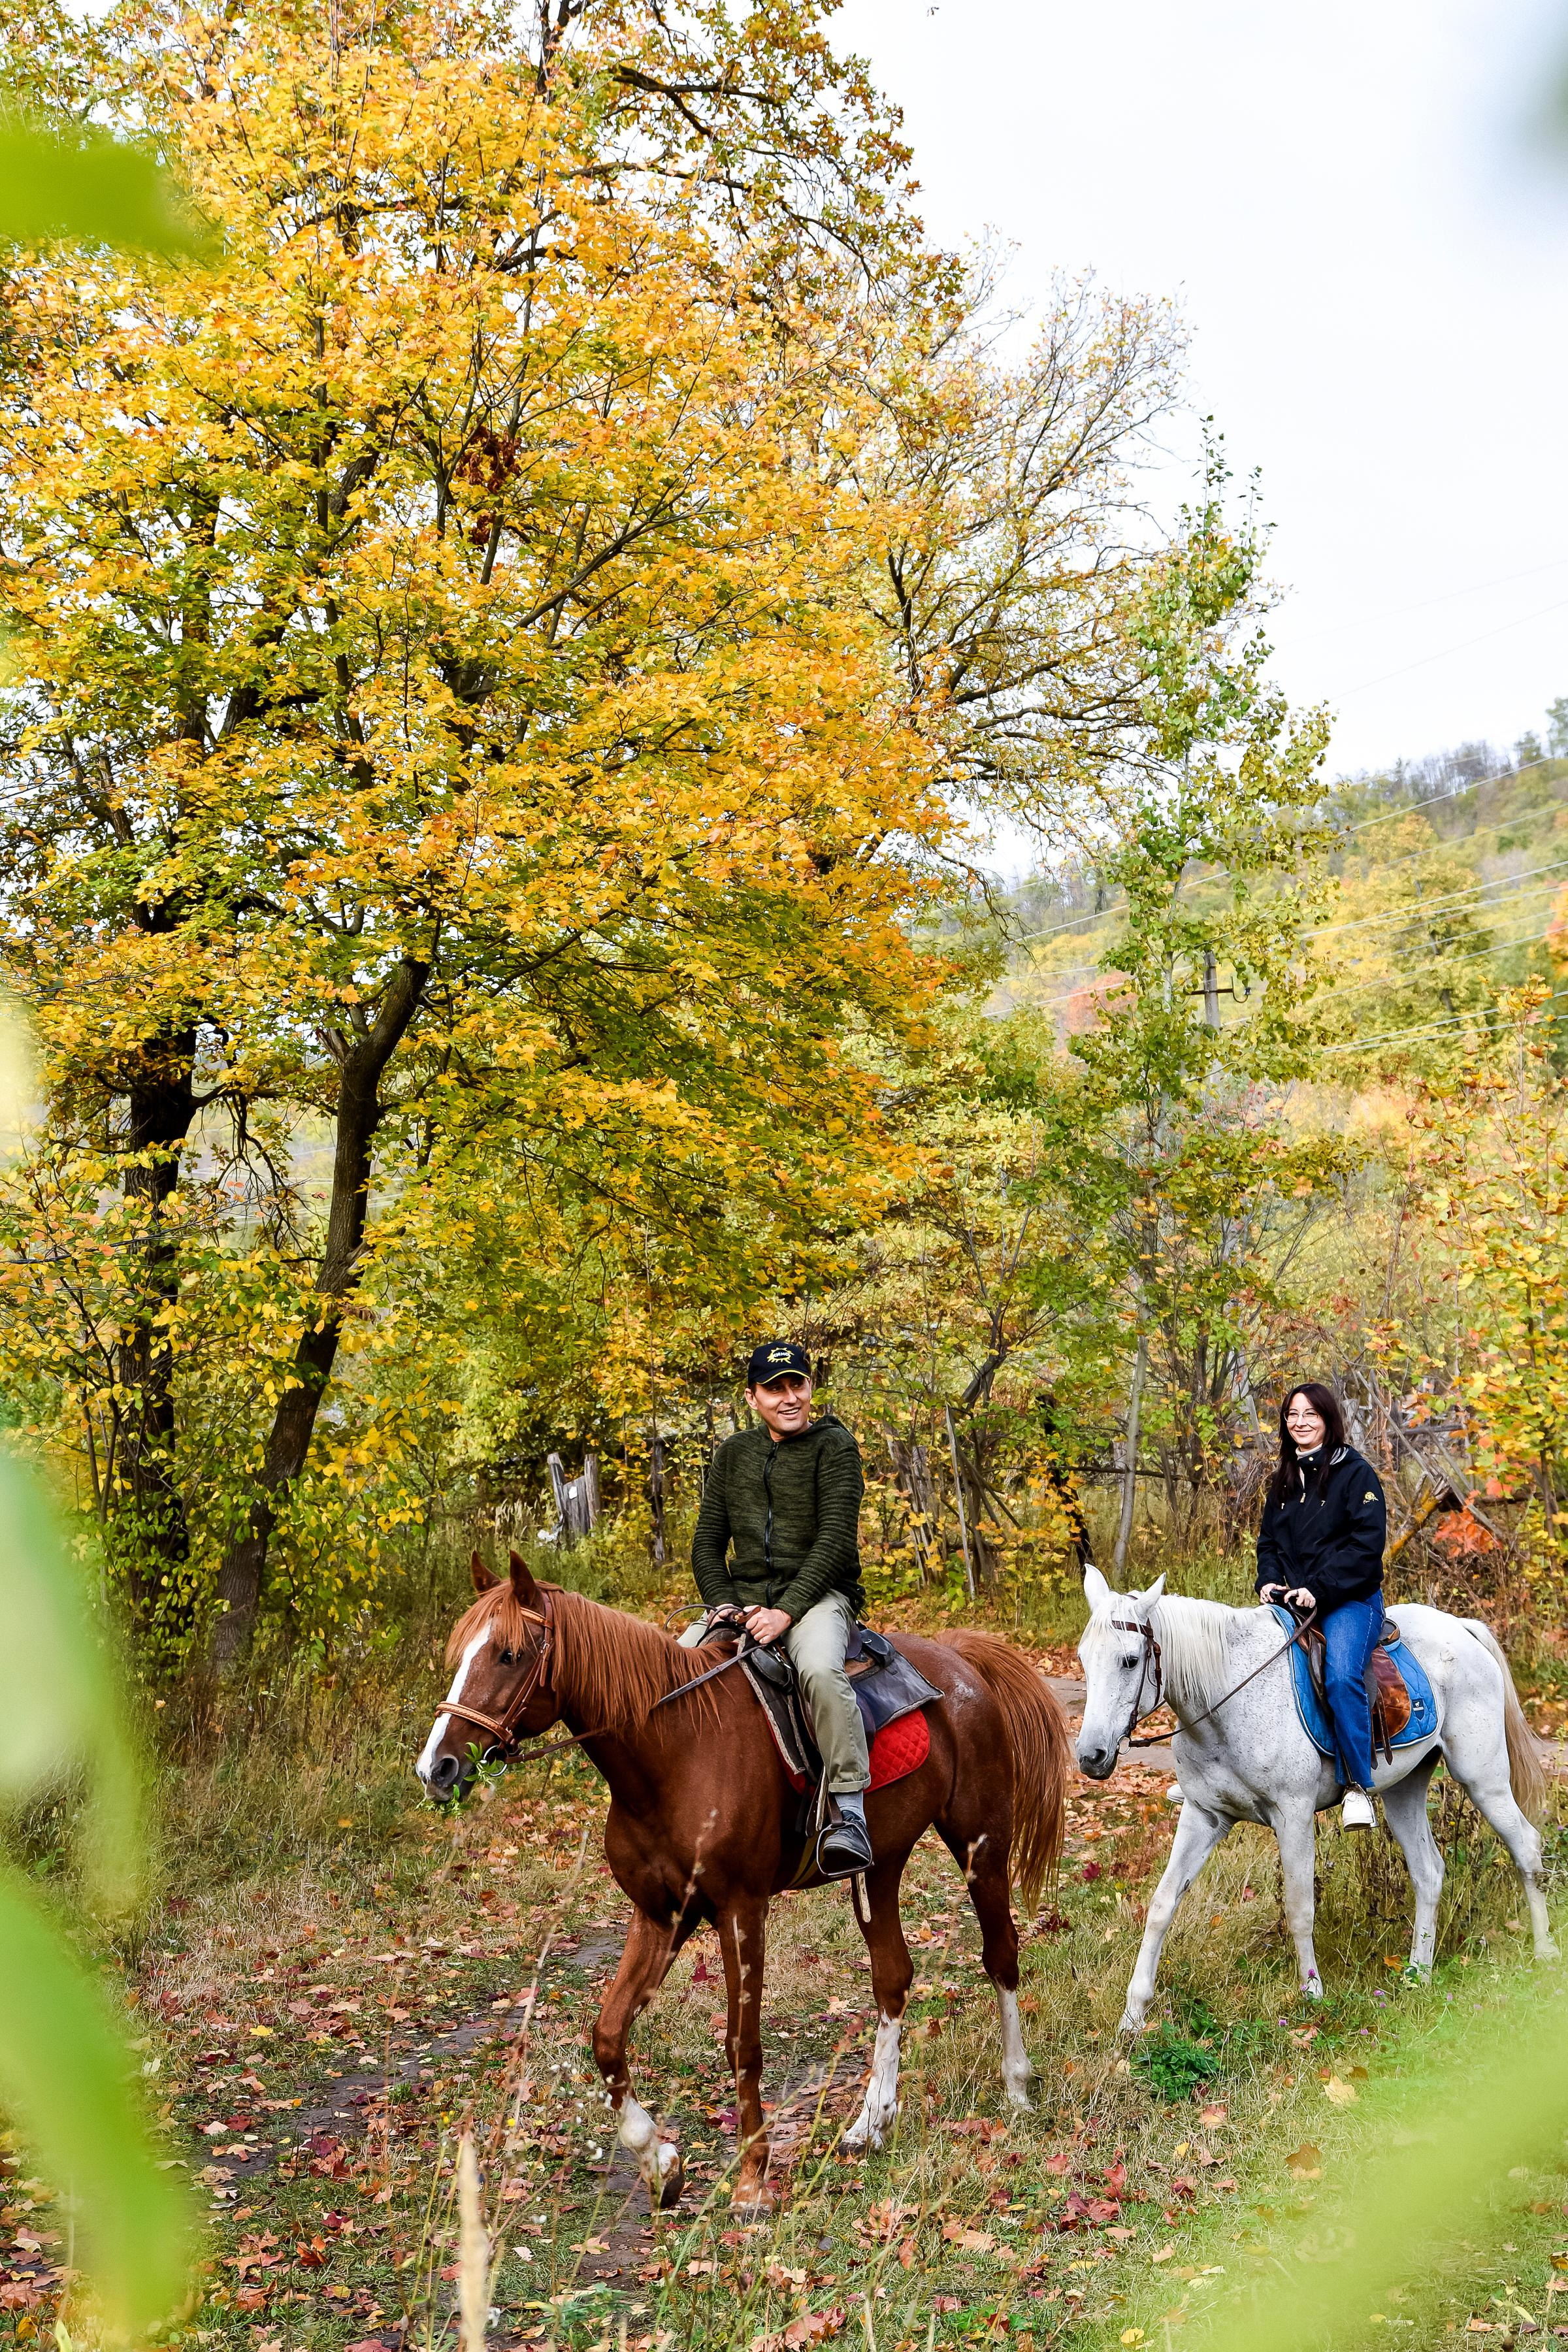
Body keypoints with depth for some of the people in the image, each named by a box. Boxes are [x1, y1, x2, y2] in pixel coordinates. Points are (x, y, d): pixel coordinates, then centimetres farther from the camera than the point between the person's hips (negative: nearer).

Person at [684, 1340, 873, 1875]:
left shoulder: (834, 1447, -2)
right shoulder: (734, 1454, 14)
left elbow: (836, 1540, -12)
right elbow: (707, 1542, 13)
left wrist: (786, 1611, -21)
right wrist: (725, 1605, -5)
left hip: (817, 1596, -5)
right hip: (741, 1598, 5)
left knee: (820, 1670, -36)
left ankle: (849, 1810, -28)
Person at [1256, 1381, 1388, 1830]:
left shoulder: (1355, 1472, -4)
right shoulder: (1284, 1480, 17)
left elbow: (1368, 1541, -12)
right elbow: (1268, 1540, 21)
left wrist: (1320, 1590, -19)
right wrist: (1269, 1579, -1)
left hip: (1350, 1600, -6)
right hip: (1289, 1601, 6)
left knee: (1342, 1678, -31)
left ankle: (1358, 1786, -21)